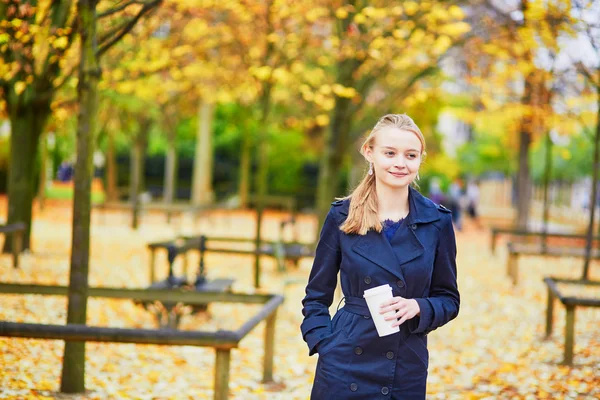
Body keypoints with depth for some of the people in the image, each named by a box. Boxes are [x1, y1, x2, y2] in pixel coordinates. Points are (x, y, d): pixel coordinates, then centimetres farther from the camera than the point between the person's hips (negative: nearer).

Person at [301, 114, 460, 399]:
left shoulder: (437, 221, -1)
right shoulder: (342, 216, -1)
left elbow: (448, 299, 6)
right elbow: (317, 296, 6)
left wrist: (417, 307, -13)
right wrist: (324, 345, -6)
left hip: (407, 373, 1)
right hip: (344, 366, 0)